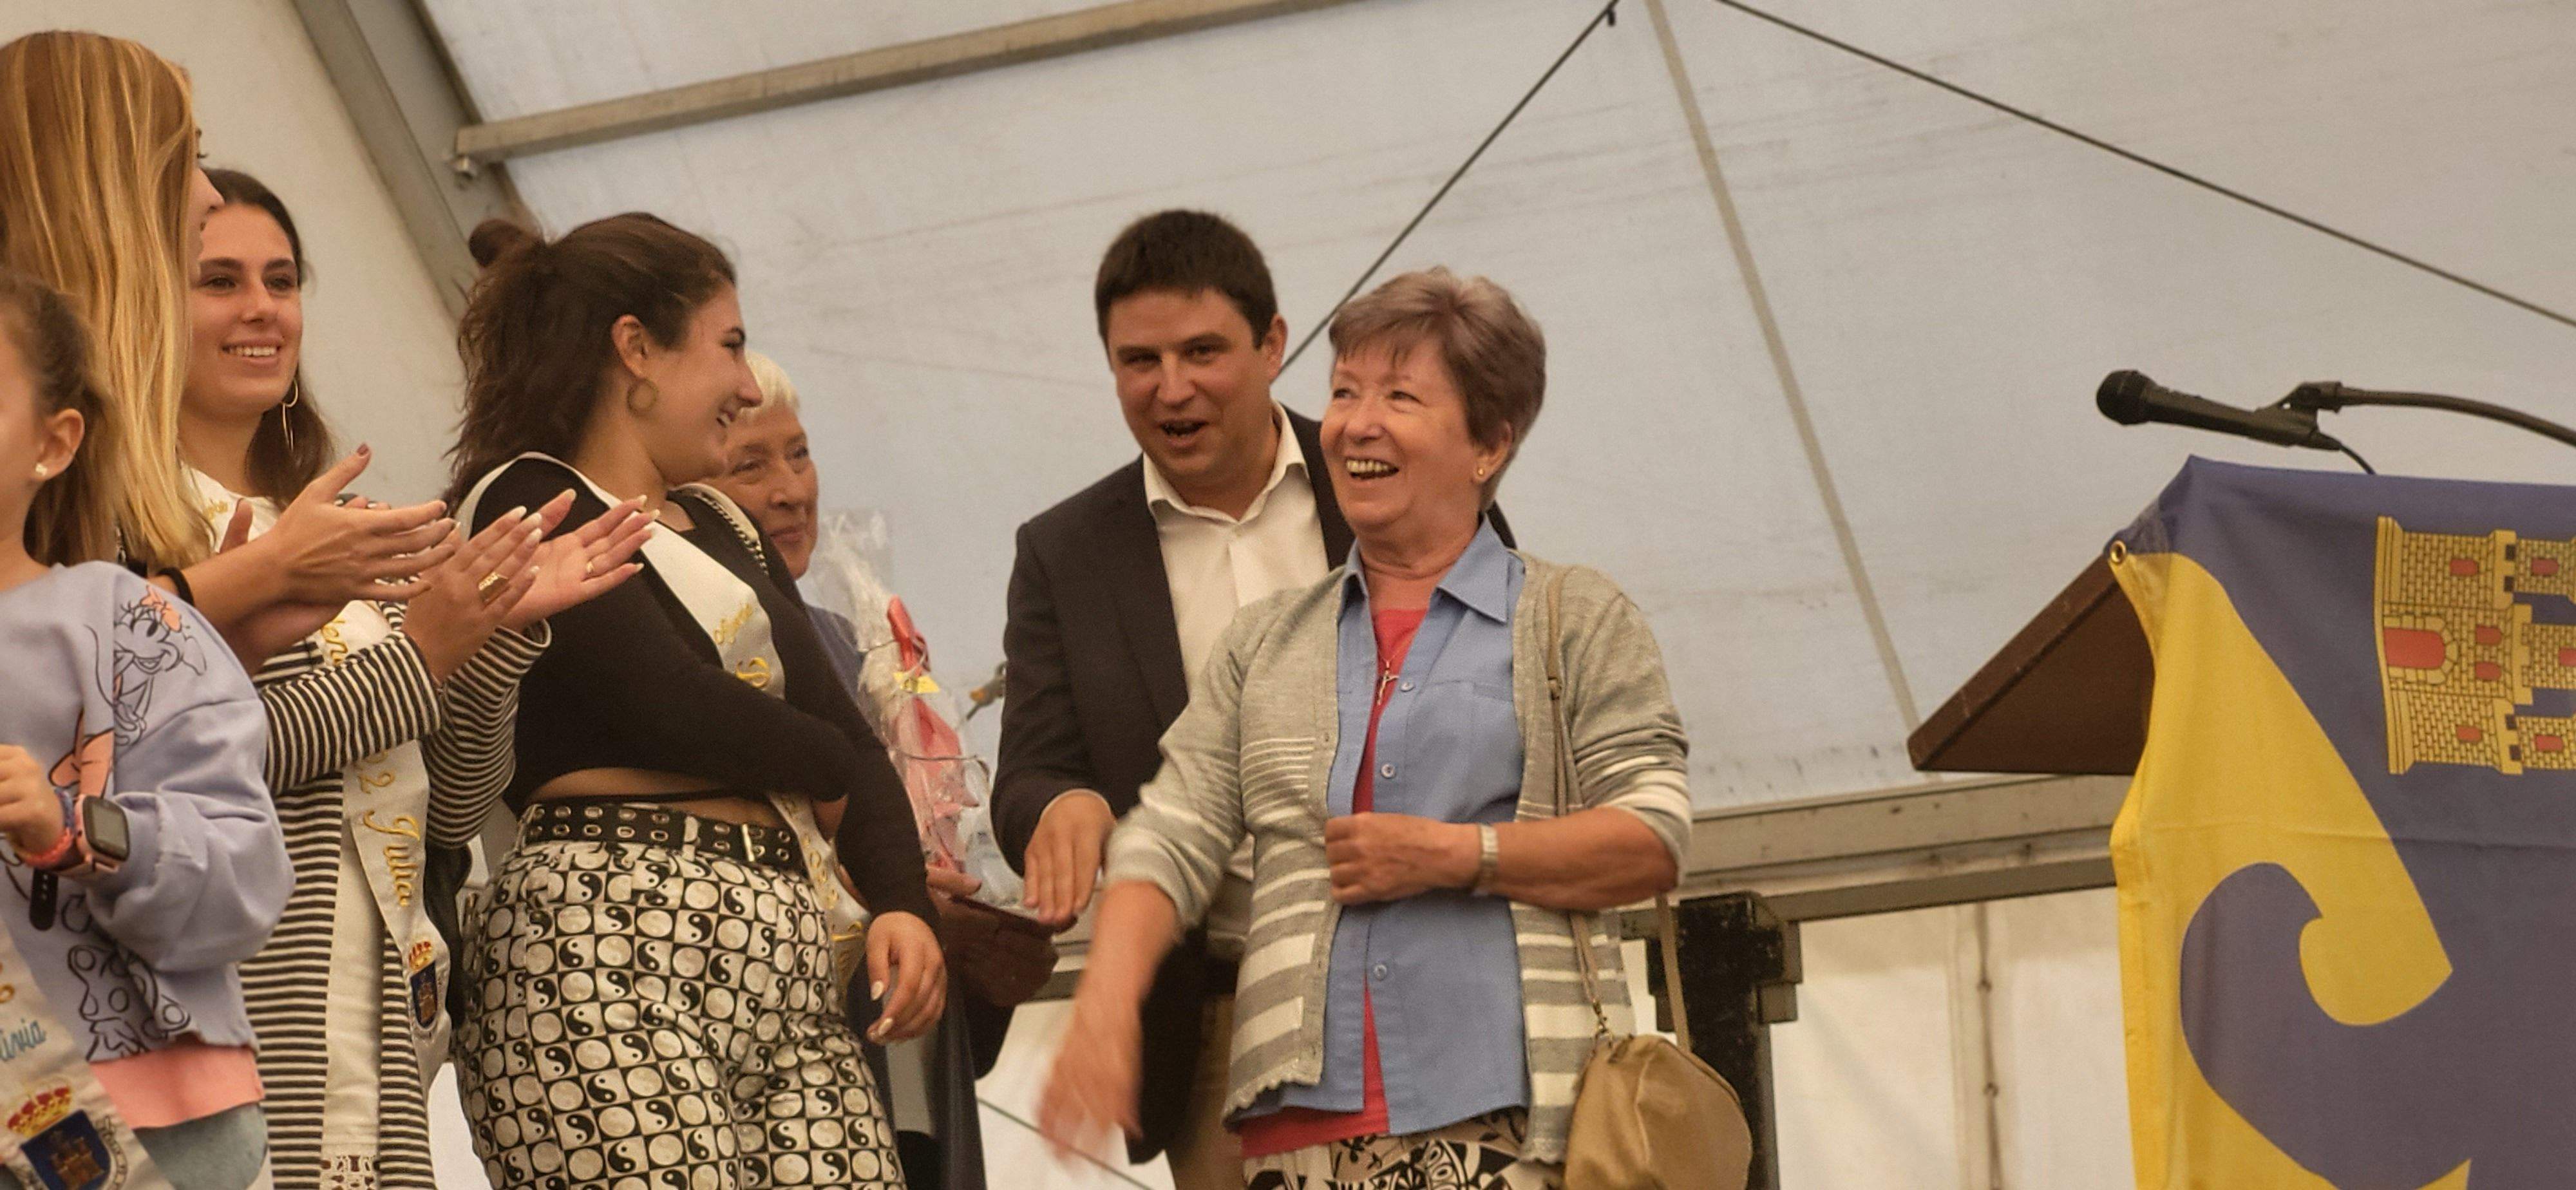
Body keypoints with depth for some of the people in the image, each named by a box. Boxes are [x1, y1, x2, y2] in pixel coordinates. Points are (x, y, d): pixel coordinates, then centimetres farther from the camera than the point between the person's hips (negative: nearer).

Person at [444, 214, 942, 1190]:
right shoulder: (527, 505, 0)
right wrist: (824, 770, 5)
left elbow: (845, 730, 19)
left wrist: (901, 902, 0)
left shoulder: (724, 530, 25)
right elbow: (665, 705, -13)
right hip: (608, 951, -8)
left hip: (783, 956, 8)